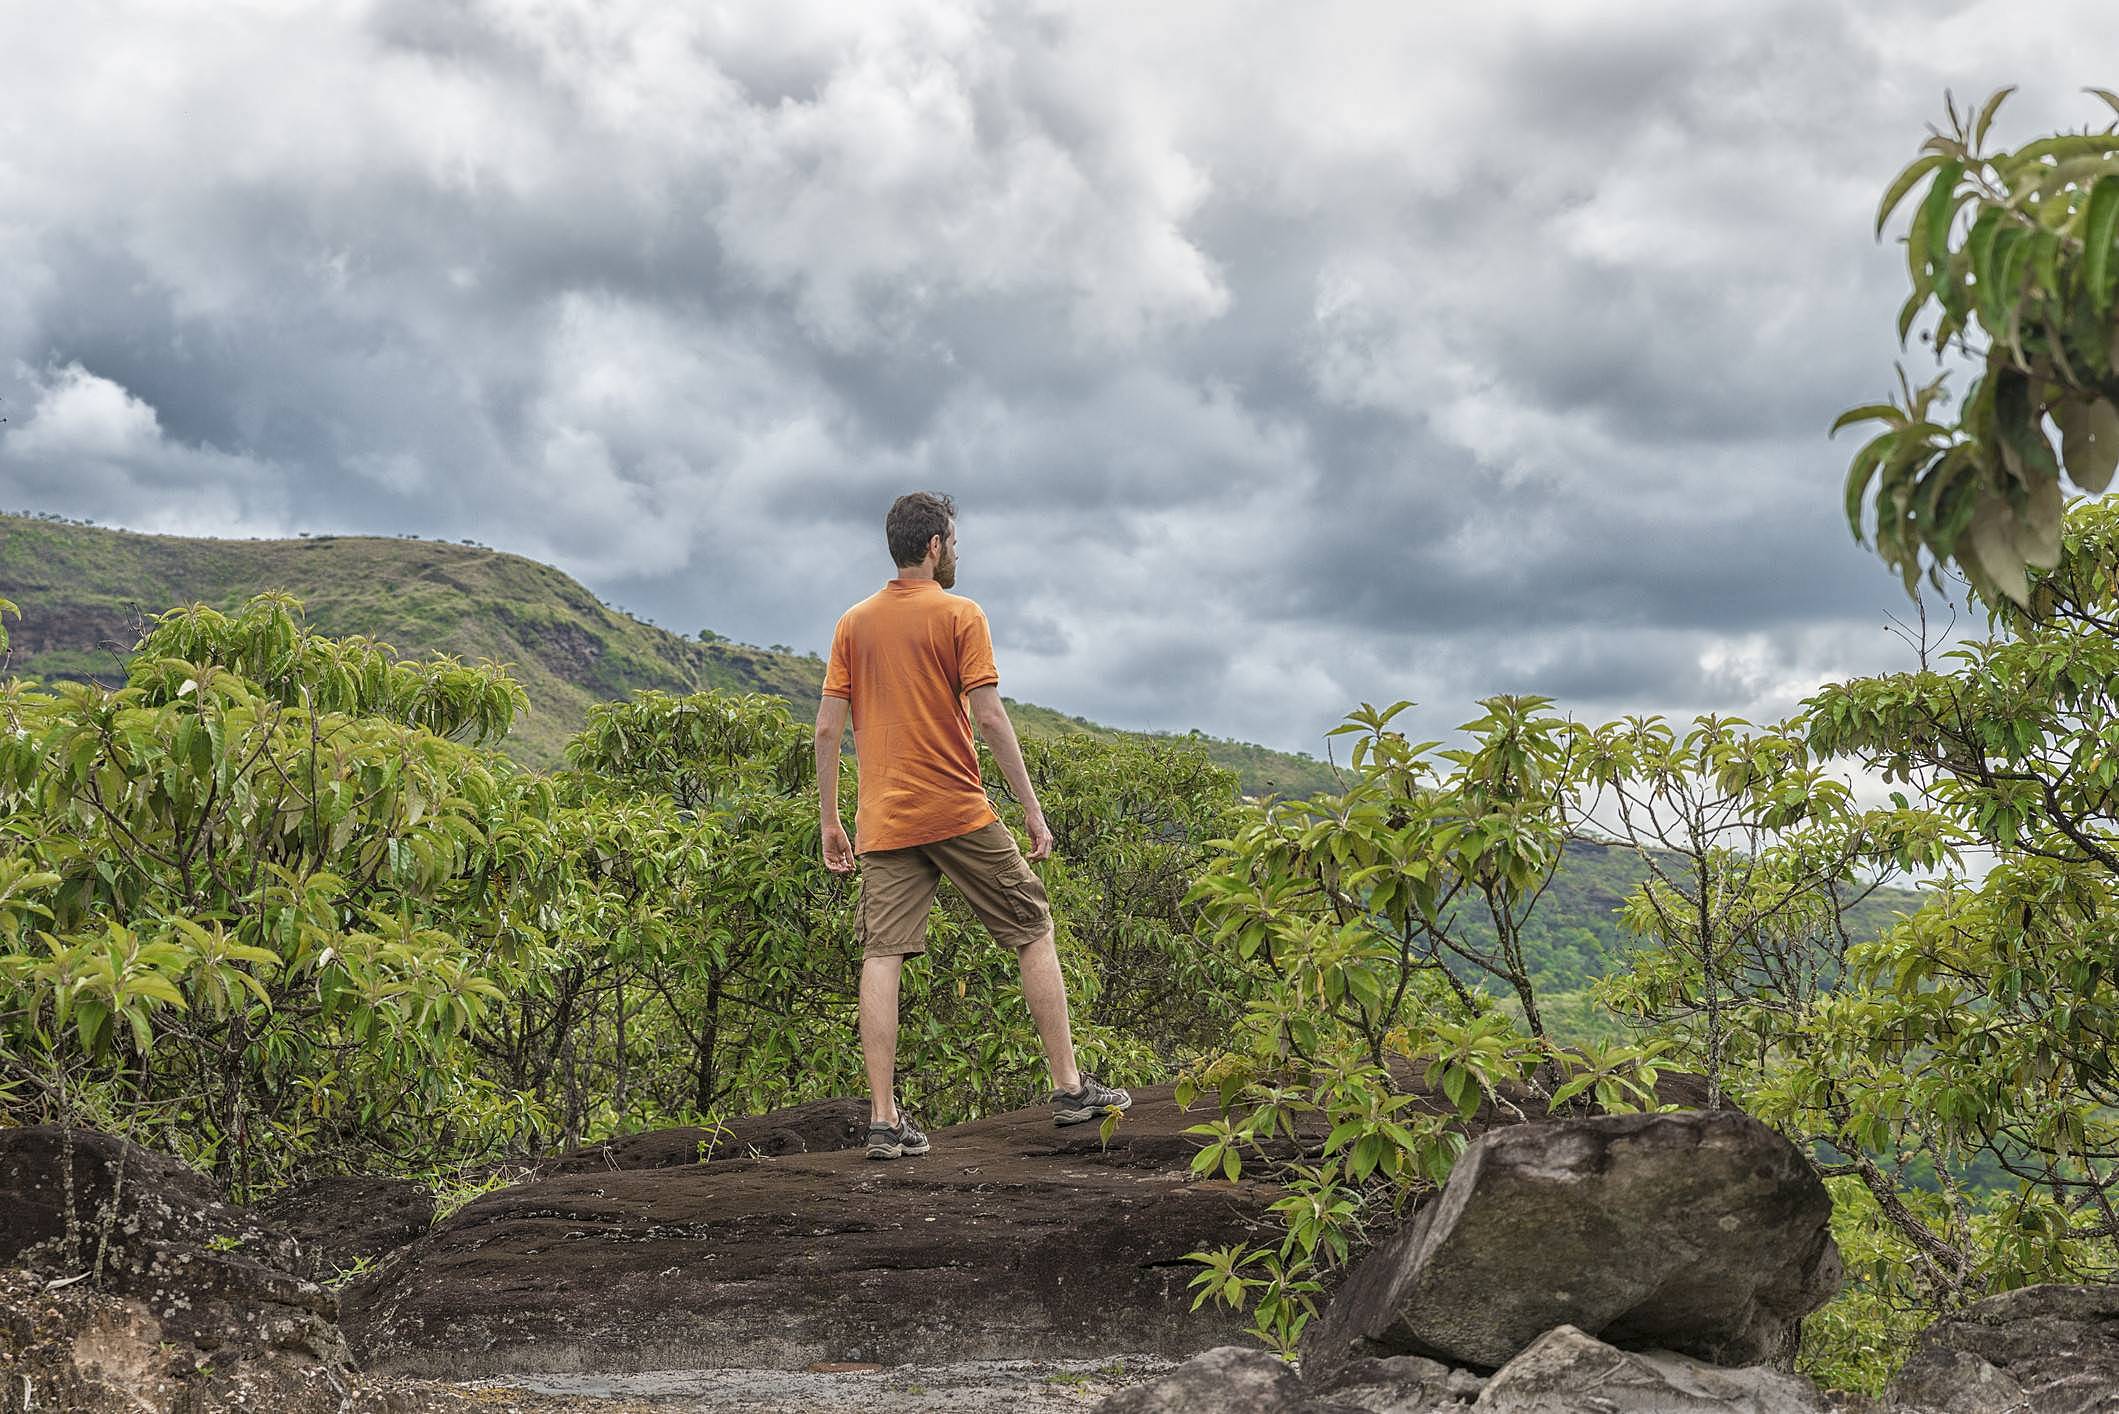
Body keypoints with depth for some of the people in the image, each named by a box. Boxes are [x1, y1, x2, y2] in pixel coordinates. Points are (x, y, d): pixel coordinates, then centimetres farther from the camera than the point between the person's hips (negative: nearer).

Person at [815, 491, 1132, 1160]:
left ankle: (884, 1121, -3)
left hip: (884, 822, 4)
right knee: (1033, 932, 10)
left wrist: (828, 821, 12)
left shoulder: (853, 623, 9)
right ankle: (1070, 1087, 13)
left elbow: (827, 729, 6)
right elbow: (988, 715, -11)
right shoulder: (959, 615, -4)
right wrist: (1032, 807, -7)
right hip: (959, 814, -4)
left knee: (881, 958, 0)